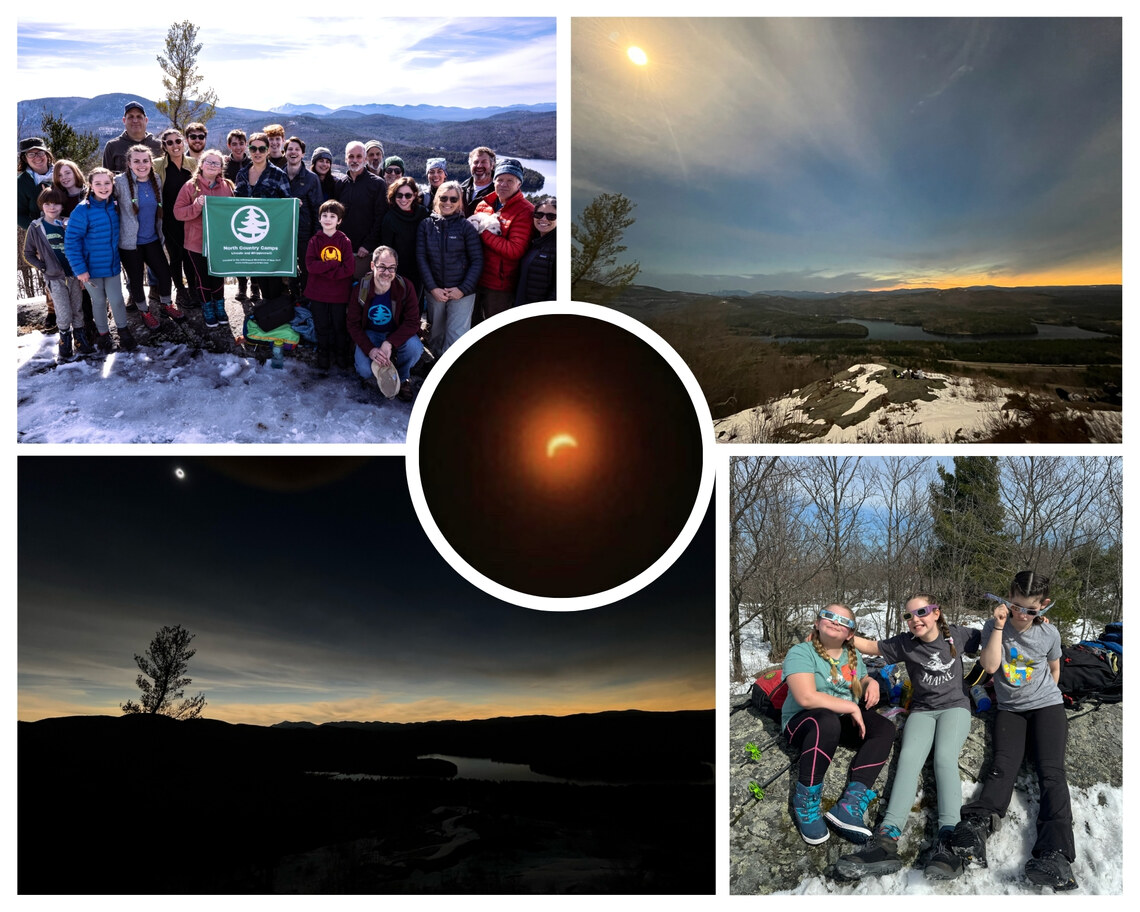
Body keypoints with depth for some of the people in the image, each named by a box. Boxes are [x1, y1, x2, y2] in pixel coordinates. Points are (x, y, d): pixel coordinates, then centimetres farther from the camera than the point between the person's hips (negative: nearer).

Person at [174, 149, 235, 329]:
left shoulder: (227, 186, 2)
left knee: (219, 275, 15)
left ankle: (219, 307, 33)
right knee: (203, 278, 9)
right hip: (198, 242, -2)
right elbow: (178, 212, -11)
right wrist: (196, 206, -27)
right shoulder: (190, 186, -8)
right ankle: (207, 309, 27)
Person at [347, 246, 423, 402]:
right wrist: (369, 349, -29)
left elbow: (412, 322, -20)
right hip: (370, 334, 0)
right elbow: (353, 324, -11)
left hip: (397, 333, 0)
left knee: (415, 348, -32)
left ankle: (403, 378, 1)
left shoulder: (405, 287, -19)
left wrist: (389, 343, -35)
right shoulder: (361, 289, -16)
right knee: (364, 370, -25)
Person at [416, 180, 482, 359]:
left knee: (456, 338, -10)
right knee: (436, 335, 11)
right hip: (434, 292, 3)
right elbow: (421, 258, 2)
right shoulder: (426, 225, 4)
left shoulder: (466, 226, -2)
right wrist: (433, 288, -7)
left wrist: (463, 289, -10)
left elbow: (477, 261, -3)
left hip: (462, 292, -3)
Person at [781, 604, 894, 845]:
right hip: (803, 722, -7)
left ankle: (851, 803, -33)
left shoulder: (852, 655, 8)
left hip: (845, 719, 7)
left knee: (884, 729, -19)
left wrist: (872, 683, -1)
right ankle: (806, 802, -29)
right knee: (827, 721, -39)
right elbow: (806, 698, -28)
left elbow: (862, 682, 24)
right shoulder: (801, 653, -15)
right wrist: (851, 708, -22)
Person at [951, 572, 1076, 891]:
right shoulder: (995, 627, -3)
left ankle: (1056, 855, -39)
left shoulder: (1049, 633, 0)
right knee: (1003, 768, -23)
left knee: (1051, 772, -21)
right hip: (1010, 709, 1)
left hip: (1046, 706, 0)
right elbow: (990, 665, -16)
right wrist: (999, 626, -18)